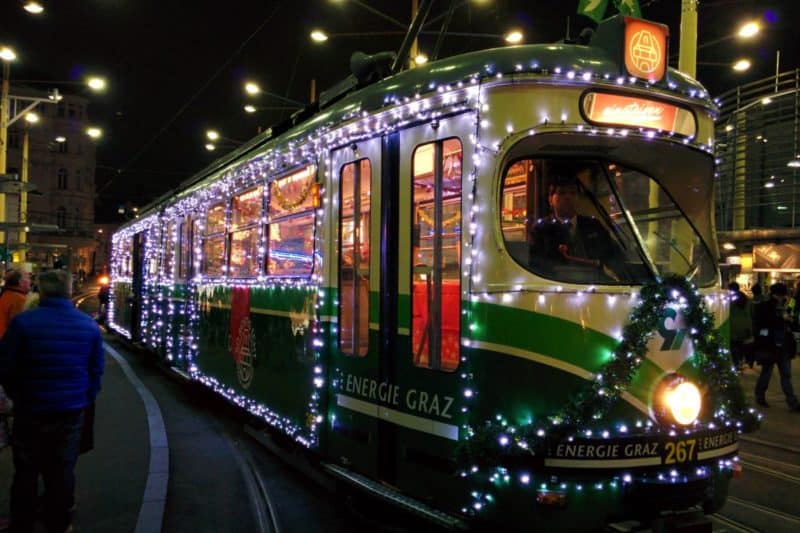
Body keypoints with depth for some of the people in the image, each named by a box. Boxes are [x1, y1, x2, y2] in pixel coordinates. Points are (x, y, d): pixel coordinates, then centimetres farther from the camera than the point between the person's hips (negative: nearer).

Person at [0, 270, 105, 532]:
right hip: (71, 411, 2)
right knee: (62, 472, 15)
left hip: (31, 411, -2)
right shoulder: (89, 325, -5)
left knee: (26, 472, 15)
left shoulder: (22, 322, -15)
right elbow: (96, 370, 2)